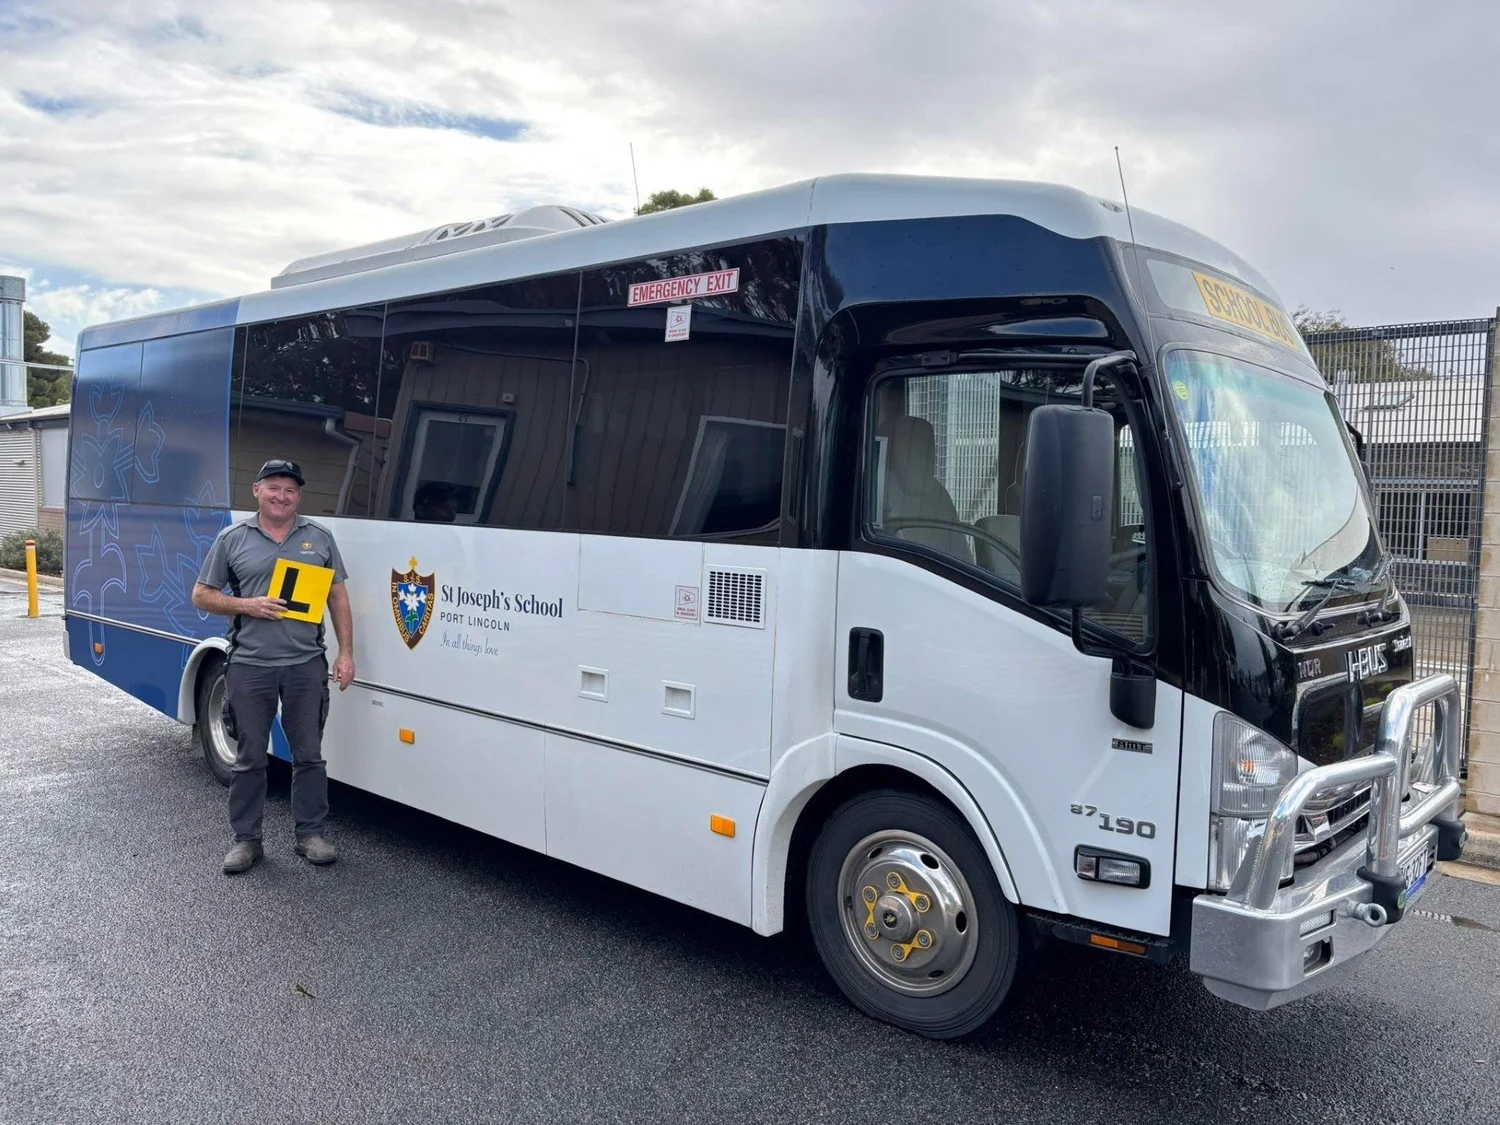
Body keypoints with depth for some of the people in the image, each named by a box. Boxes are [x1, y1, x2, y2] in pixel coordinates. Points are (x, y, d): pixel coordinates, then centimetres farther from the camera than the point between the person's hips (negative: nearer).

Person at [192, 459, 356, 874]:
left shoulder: (319, 537, 7)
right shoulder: (232, 539, 3)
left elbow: (338, 597, 7)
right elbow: (202, 596, 6)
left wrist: (346, 653, 0)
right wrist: (248, 606, -12)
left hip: (306, 664, 1)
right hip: (249, 665, -1)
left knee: (309, 754, 8)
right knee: (250, 757, 8)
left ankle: (311, 833, 19)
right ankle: (245, 839, 20)